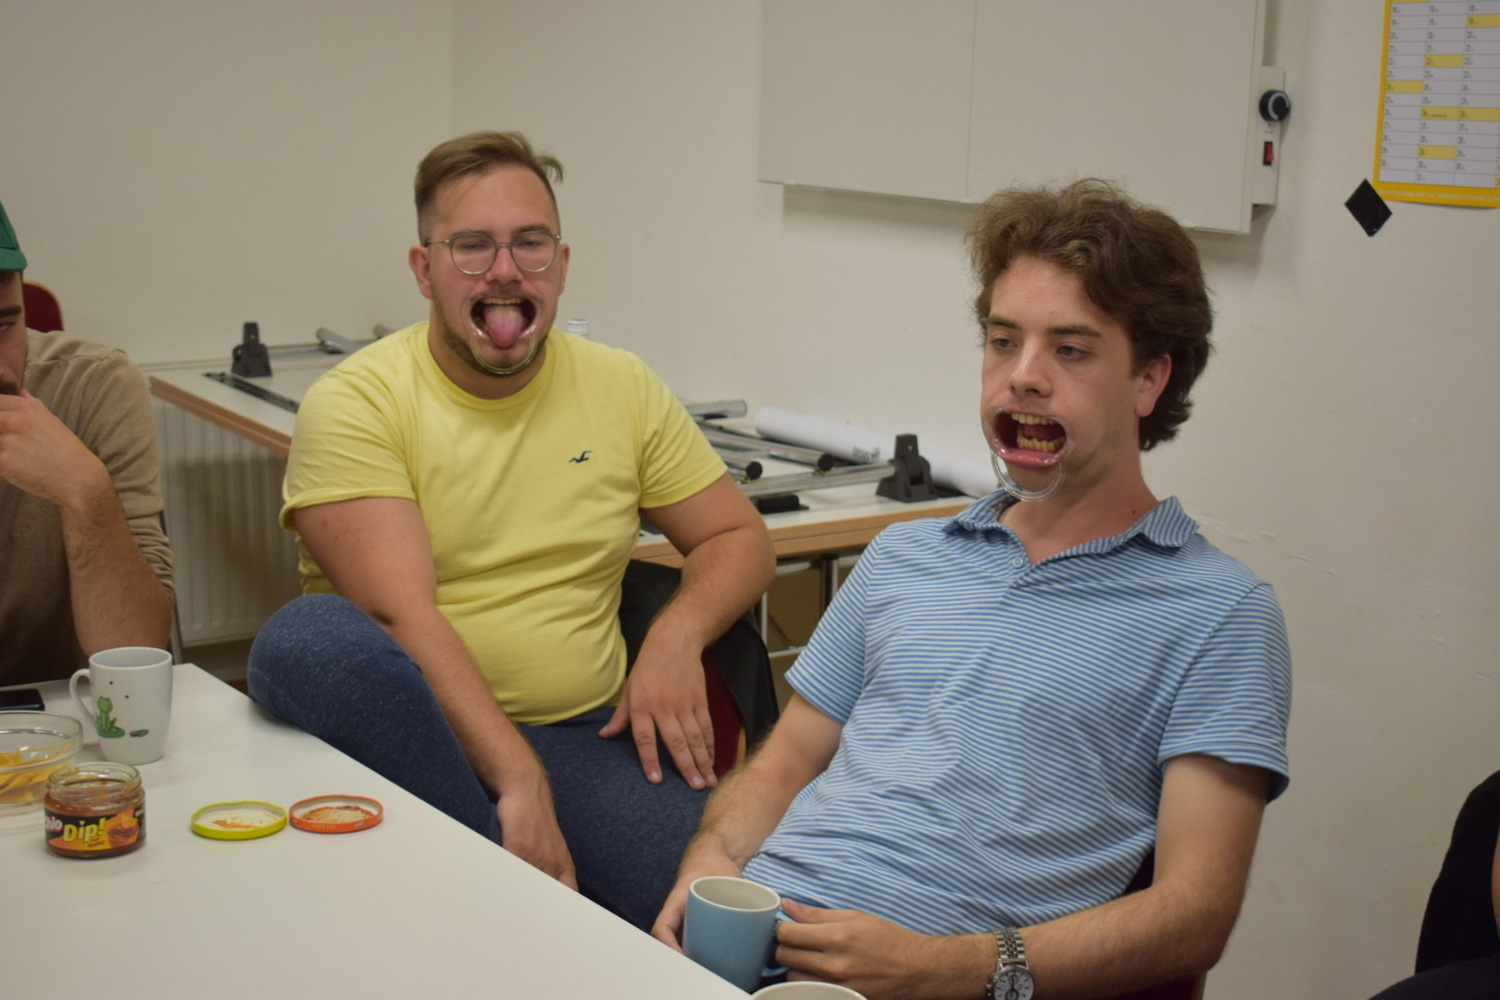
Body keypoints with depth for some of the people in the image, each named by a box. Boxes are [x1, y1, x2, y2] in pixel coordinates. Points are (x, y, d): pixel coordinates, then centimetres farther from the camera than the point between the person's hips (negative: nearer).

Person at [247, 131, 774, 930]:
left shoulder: (623, 388, 10)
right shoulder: (356, 403, -4)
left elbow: (740, 538, 16)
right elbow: (398, 614, -16)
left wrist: (678, 634, -7)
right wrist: (516, 779, -28)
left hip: (582, 731, 1)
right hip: (415, 728, 0)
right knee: (311, 636, -36)